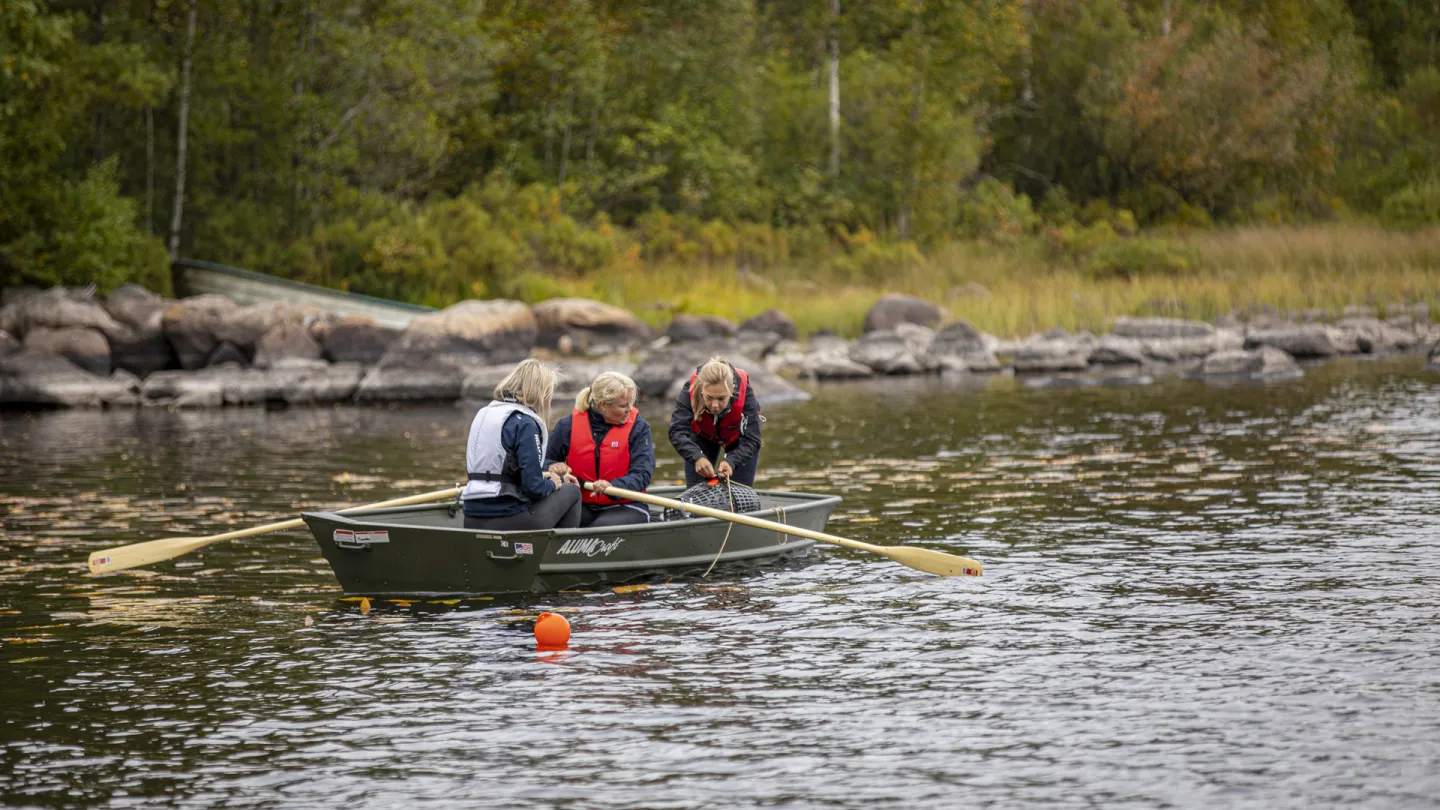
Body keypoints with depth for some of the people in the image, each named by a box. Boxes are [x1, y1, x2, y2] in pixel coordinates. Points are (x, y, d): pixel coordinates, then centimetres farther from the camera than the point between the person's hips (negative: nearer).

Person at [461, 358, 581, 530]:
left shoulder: (483, 414, 15)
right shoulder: (524, 423, -11)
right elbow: (534, 488, -16)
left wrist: (545, 477, 23)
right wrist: (552, 484, 6)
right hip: (506, 520, -8)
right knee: (572, 491, 13)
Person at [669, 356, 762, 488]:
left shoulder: (745, 394, -41)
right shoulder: (690, 391, -39)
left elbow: (751, 441, -40)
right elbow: (677, 432, -44)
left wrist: (731, 462, -58)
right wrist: (697, 458, -61)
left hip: (738, 437, -1)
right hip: (702, 435, 1)